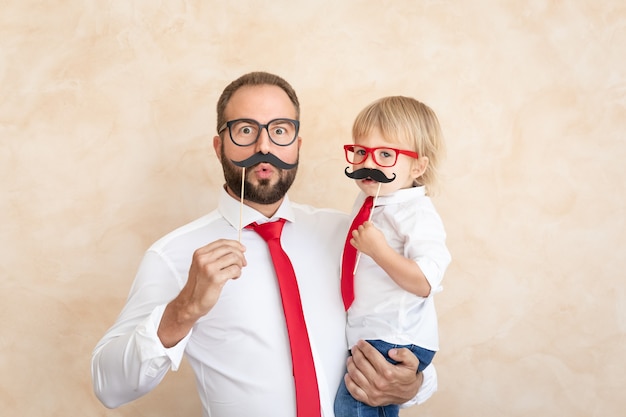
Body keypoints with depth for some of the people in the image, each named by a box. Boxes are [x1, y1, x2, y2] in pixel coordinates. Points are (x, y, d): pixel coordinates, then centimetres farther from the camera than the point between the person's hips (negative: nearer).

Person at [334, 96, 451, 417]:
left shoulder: (416, 214, -16)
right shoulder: (367, 202, 9)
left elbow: (426, 282, -25)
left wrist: (379, 250, -30)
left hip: (396, 338, -8)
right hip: (363, 333, 8)